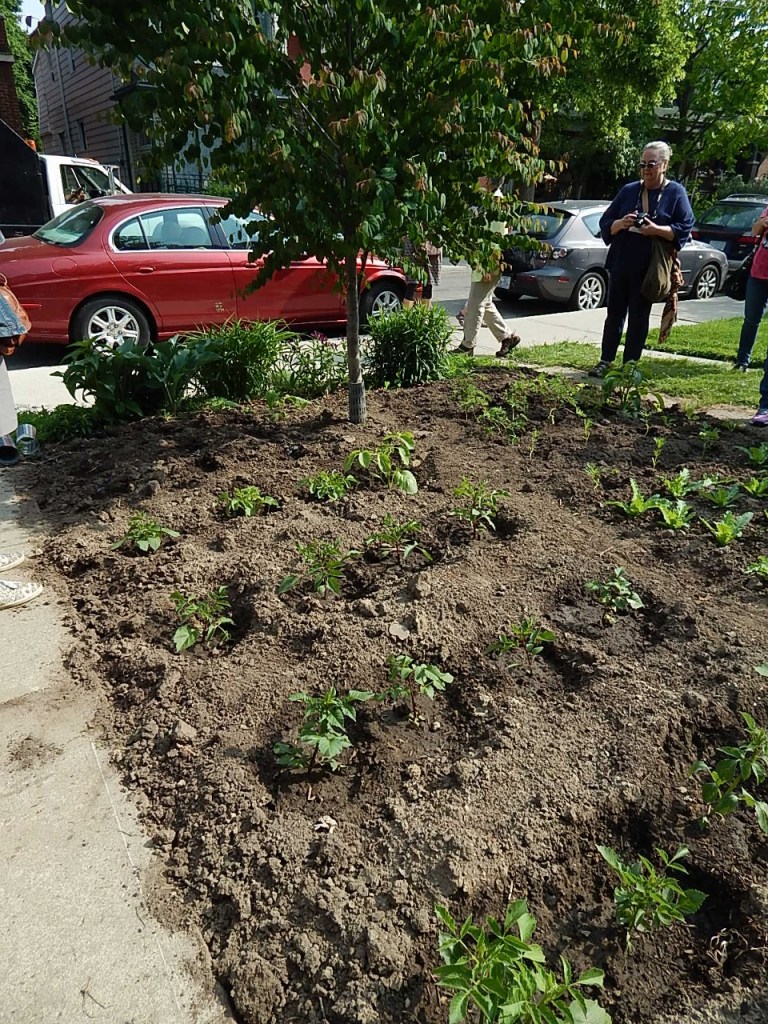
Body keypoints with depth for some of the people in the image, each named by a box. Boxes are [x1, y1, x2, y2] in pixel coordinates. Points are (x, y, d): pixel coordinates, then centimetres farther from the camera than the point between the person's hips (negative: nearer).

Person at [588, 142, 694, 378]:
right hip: (620, 264, 3)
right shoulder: (629, 190, 9)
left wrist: (656, 230, -19)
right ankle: (605, 361, 14)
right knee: (614, 314, 6)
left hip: (649, 268, -3)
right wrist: (621, 223, -12)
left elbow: (685, 228, -5)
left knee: (638, 318, 4)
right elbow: (605, 223, 9)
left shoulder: (675, 193, 1)